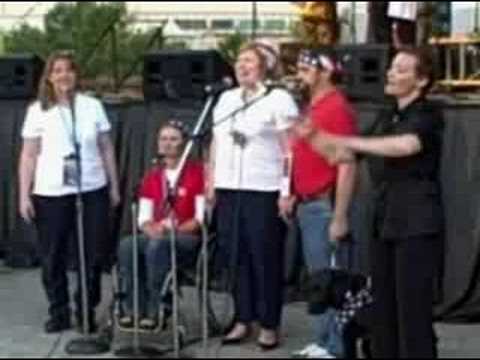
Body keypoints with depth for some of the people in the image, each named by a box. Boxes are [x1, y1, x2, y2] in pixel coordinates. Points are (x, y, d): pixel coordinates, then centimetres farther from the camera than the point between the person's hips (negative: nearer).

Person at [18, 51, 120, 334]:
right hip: (52, 193, -1)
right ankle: (59, 312, 18)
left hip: (93, 190, 1)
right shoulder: (38, 111, 2)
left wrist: (114, 186, 9)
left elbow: (107, 149, 10)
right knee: (53, 256, 4)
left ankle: (87, 311, 18)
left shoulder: (93, 106, 6)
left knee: (94, 254, 3)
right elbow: (29, 155, 1)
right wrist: (24, 195, -4)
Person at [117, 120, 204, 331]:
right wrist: (152, 229, -13)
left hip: (188, 237, -5)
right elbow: (143, 218, 10)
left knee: (157, 246, -37)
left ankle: (157, 309, -27)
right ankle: (134, 309, -23)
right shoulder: (152, 177, 14)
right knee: (126, 246, -27)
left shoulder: (197, 172, -2)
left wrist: (175, 229, -19)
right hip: (155, 236, 5)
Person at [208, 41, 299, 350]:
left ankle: (269, 325, 10)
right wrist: (211, 182, 14)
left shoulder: (278, 99, -4)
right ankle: (243, 320, 20)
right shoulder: (226, 99, 15)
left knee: (265, 260, 0)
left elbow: (289, 150, -8)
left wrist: (286, 191, -13)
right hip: (229, 189, 6)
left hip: (263, 191, -6)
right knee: (236, 258, 9)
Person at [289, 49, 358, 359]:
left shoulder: (338, 108, -13)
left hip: (325, 206, -9)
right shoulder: (313, 107, 15)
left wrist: (339, 217, -21)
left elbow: (347, 166, -18)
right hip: (308, 205, 9)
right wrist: (295, 195, 14)